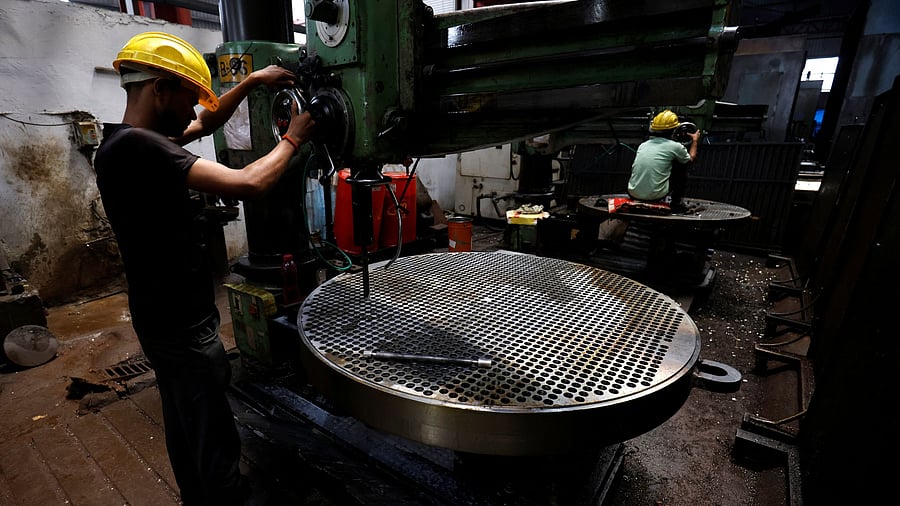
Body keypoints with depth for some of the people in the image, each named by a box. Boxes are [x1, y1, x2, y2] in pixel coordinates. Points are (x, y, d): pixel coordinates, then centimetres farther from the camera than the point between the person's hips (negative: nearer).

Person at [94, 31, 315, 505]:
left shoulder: (120, 143, 8)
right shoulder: (139, 146, -23)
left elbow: (204, 125, 18)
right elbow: (246, 184, -29)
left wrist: (251, 81, 13)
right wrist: (292, 139, -13)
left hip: (163, 319, 10)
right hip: (185, 327, -10)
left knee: (184, 428, 25)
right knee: (215, 446, 4)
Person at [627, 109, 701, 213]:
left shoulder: (643, 145, 11)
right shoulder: (675, 146, -1)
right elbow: (691, 159, 21)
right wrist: (695, 140, 38)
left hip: (633, 194, 5)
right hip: (655, 196, -5)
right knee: (682, 165, 18)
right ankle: (677, 202, 21)